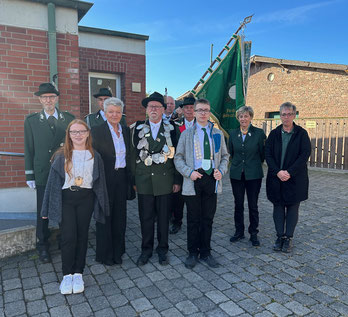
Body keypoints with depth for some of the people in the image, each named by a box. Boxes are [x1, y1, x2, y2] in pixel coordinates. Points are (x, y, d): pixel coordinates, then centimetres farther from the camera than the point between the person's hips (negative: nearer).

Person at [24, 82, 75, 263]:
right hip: (43, 174, 0)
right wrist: (29, 175, 1)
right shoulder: (31, 121, 3)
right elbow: (29, 149, 4)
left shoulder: (69, 119, 3)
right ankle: (42, 247, 26)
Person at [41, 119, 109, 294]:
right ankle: (67, 275, 15)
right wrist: (47, 208, 2)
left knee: (82, 235, 8)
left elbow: (100, 182, 6)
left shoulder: (94, 156, 4)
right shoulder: (61, 156, 1)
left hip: (86, 198, 1)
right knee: (68, 237, -3)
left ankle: (78, 274, 22)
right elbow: (53, 181, 2)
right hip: (65, 198, -1)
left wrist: (102, 205, 4)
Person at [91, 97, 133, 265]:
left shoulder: (126, 130, 9)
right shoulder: (97, 131, -7)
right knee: (105, 216, 6)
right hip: (105, 178, -5)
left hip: (122, 177, 5)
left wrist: (130, 178, 10)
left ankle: (117, 252, 29)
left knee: (120, 215, 13)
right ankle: (104, 254, 22)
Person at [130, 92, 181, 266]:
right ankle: (146, 249, 26)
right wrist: (133, 180, 1)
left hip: (164, 180, 0)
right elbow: (133, 155, 5)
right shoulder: (137, 128, 4)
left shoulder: (171, 129, 3)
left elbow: (176, 156, 4)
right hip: (144, 181, 1)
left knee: (163, 217, 9)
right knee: (146, 217, 8)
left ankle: (162, 249, 27)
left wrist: (177, 180, 2)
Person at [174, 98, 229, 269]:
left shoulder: (218, 133, 11)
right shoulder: (186, 134, 5)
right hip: (193, 180, -2)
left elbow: (224, 156, 15)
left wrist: (221, 171, -3)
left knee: (208, 218, 10)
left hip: (212, 179, 2)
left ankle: (205, 253, 25)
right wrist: (189, 172, -13)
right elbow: (178, 158, 3)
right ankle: (193, 253, 23)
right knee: (193, 219, 7)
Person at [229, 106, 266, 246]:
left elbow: (263, 153, 1)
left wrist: (254, 164, 8)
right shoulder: (233, 134, 5)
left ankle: (253, 234, 19)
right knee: (238, 204, 11)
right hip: (236, 174, 3)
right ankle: (239, 231, 25)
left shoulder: (259, 133, -5)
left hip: (253, 175, -3)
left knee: (253, 205, 3)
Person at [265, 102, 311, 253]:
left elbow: (305, 155, -9)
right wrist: (277, 172, -14)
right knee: (278, 207, 8)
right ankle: (280, 236, 19)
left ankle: (288, 238, 17)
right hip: (276, 177, 2)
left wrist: (289, 172, -16)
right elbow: (268, 154, -1)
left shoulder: (301, 133, -1)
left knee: (293, 208, 6)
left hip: (295, 178, -2)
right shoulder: (274, 133, 5)